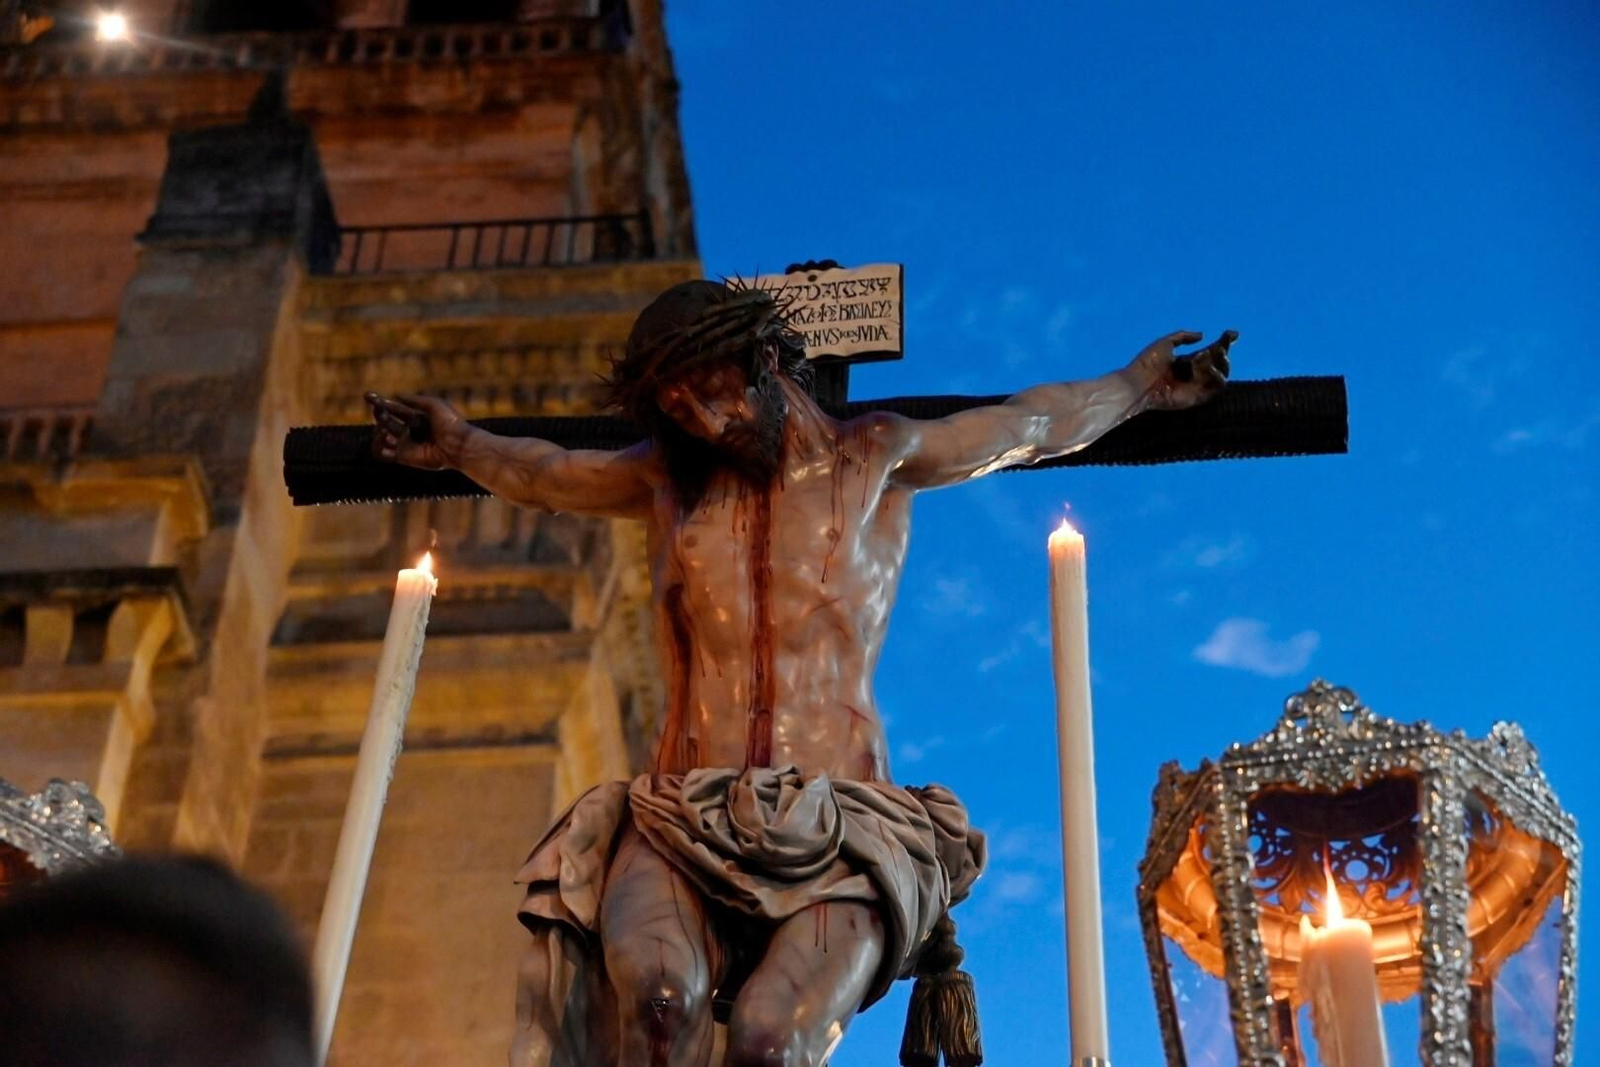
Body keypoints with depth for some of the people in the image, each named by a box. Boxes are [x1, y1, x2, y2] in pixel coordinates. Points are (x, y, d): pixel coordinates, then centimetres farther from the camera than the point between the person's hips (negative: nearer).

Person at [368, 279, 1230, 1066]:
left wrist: (1139, 386, 36)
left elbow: (1030, 424, 27)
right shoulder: (668, 482, 18)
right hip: (685, 817, 2)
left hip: (834, 825, -1)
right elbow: (546, 474, 38)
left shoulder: (875, 459, 12)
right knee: (653, 991, -34)